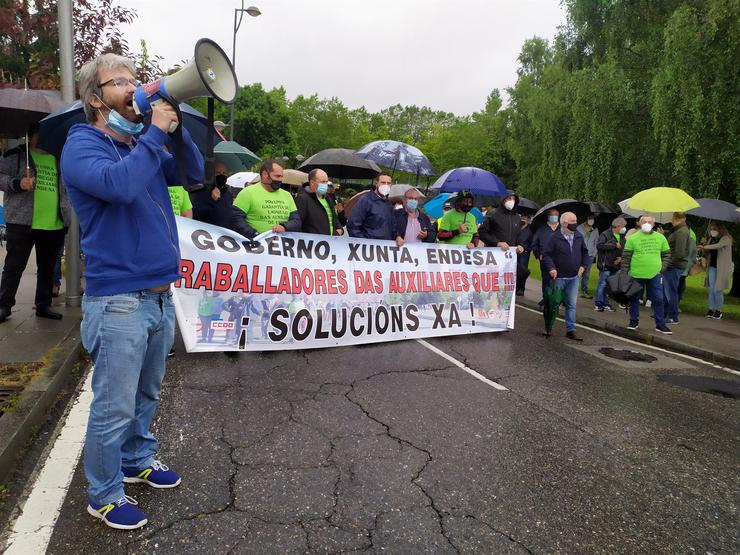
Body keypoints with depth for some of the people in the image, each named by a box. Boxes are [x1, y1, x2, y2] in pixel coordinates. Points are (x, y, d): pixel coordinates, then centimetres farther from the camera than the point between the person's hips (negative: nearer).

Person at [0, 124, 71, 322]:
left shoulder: (58, 160, 16)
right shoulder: (16, 156, 3)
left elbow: (65, 189, 24)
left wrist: (67, 215, 14)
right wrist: (17, 184, -16)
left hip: (54, 226, 4)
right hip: (22, 223, -4)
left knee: (47, 268, 11)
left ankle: (43, 304, 22)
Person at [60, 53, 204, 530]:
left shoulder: (143, 144, 14)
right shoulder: (82, 144, -8)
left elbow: (194, 174, 9)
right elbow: (119, 185, -27)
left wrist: (175, 127, -3)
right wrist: (155, 132, -17)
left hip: (161, 294, 7)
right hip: (119, 301, -7)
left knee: (146, 394, 20)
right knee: (115, 406, 3)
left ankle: (138, 460, 39)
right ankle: (105, 494, 21)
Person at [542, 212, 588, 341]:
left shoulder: (579, 237, 3)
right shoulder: (555, 238, -12)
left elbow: (585, 252, 18)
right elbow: (546, 254, -12)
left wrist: (582, 265, 10)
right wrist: (551, 268, -22)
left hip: (574, 277, 4)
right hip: (559, 277, -4)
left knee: (572, 305, 4)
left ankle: (570, 330, 11)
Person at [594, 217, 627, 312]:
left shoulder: (622, 237, 14)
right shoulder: (605, 234, -8)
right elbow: (599, 245, -22)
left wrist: (621, 257, 2)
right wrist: (614, 245, -19)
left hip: (615, 265, 7)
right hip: (605, 265, -7)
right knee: (603, 284, -6)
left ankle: (605, 304, 17)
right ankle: (598, 304, 3)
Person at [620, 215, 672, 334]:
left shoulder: (660, 237, 8)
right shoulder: (633, 238, -1)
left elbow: (666, 254, 16)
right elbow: (626, 257, 0)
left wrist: (662, 268, 3)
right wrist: (623, 273, -3)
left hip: (655, 274, 2)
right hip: (636, 274, -2)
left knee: (658, 299, 1)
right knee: (635, 298, 8)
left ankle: (660, 324, 11)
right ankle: (634, 321, 24)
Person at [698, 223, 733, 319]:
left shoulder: (726, 238, -6)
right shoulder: (711, 239, 12)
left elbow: (719, 245, -27)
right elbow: (706, 253, 14)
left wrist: (705, 247, -33)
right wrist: (703, 248, -6)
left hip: (722, 268, -5)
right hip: (712, 267, 5)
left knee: (718, 289, -4)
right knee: (711, 289, 2)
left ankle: (718, 310, 7)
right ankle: (710, 309, 6)